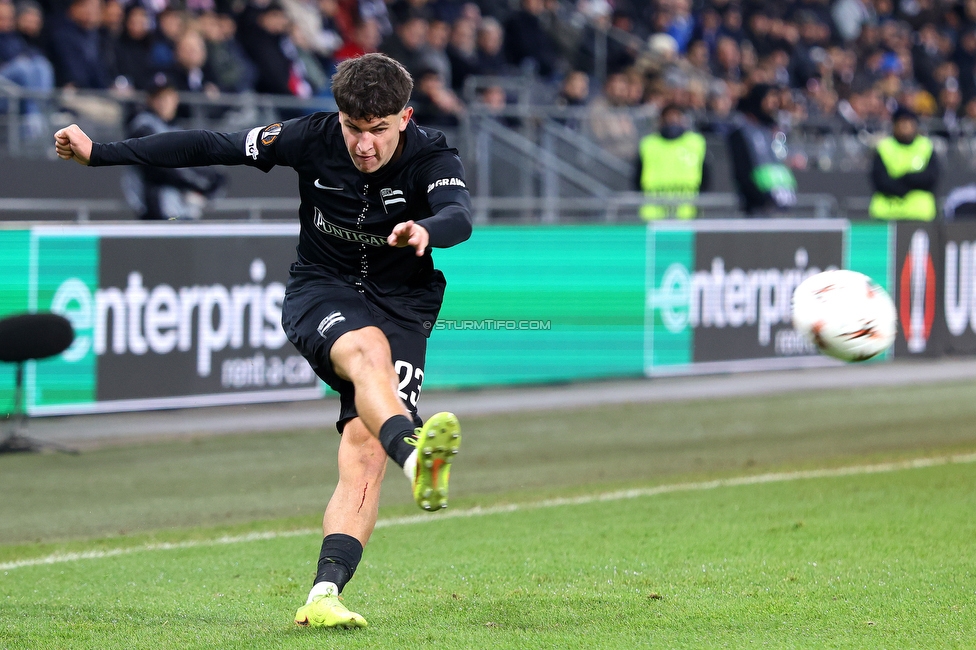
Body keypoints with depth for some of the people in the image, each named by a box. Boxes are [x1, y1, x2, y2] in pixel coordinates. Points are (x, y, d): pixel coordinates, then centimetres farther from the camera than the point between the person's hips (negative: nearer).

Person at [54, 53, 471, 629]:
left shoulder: (432, 158, -14)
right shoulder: (314, 139, -9)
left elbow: (460, 214, -35)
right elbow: (211, 148, -4)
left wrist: (427, 229, -60)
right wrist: (99, 153, -3)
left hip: (402, 309, 1)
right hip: (320, 292, -1)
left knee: (365, 454, -18)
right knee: (367, 347, -37)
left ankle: (324, 595, -24)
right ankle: (416, 454, -65)